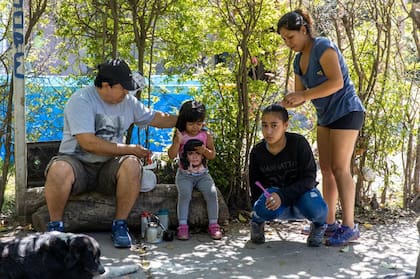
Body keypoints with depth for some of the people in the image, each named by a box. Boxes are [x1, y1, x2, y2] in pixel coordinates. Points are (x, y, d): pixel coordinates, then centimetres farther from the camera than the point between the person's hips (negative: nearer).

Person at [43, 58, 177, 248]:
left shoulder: (127, 102, 8)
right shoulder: (81, 100, -12)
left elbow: (155, 118, 23)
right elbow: (88, 143, -22)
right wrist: (129, 149, -16)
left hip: (108, 168, 4)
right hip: (77, 162, -4)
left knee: (131, 164, -29)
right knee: (59, 169, -38)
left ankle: (120, 225, -17)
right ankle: (55, 226, -16)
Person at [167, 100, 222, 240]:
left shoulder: (206, 135, 1)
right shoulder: (180, 136, -3)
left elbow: (213, 155, 3)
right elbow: (171, 155, -9)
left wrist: (205, 151, -18)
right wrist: (178, 141, -23)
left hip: (202, 174, 2)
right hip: (184, 175, -2)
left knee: (212, 192, -22)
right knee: (184, 193, -28)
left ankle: (213, 225, -10)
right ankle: (182, 226, -21)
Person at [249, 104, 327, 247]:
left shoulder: (299, 143, -19)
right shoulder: (257, 152, -10)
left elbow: (309, 178, -23)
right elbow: (255, 185, 1)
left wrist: (282, 195, -35)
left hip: (301, 192, -1)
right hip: (275, 194, 1)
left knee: (313, 206, -37)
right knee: (264, 207, -36)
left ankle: (319, 224, 1)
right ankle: (257, 221, 3)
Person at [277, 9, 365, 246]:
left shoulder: (323, 47, -15)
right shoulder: (299, 61, 11)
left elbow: (336, 82, -25)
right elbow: (301, 94, 10)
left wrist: (304, 95, -27)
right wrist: (290, 103, -12)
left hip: (345, 111, -9)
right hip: (326, 116, 9)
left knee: (340, 168, -12)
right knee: (326, 169, 6)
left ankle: (350, 227, -9)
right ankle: (330, 222, 12)